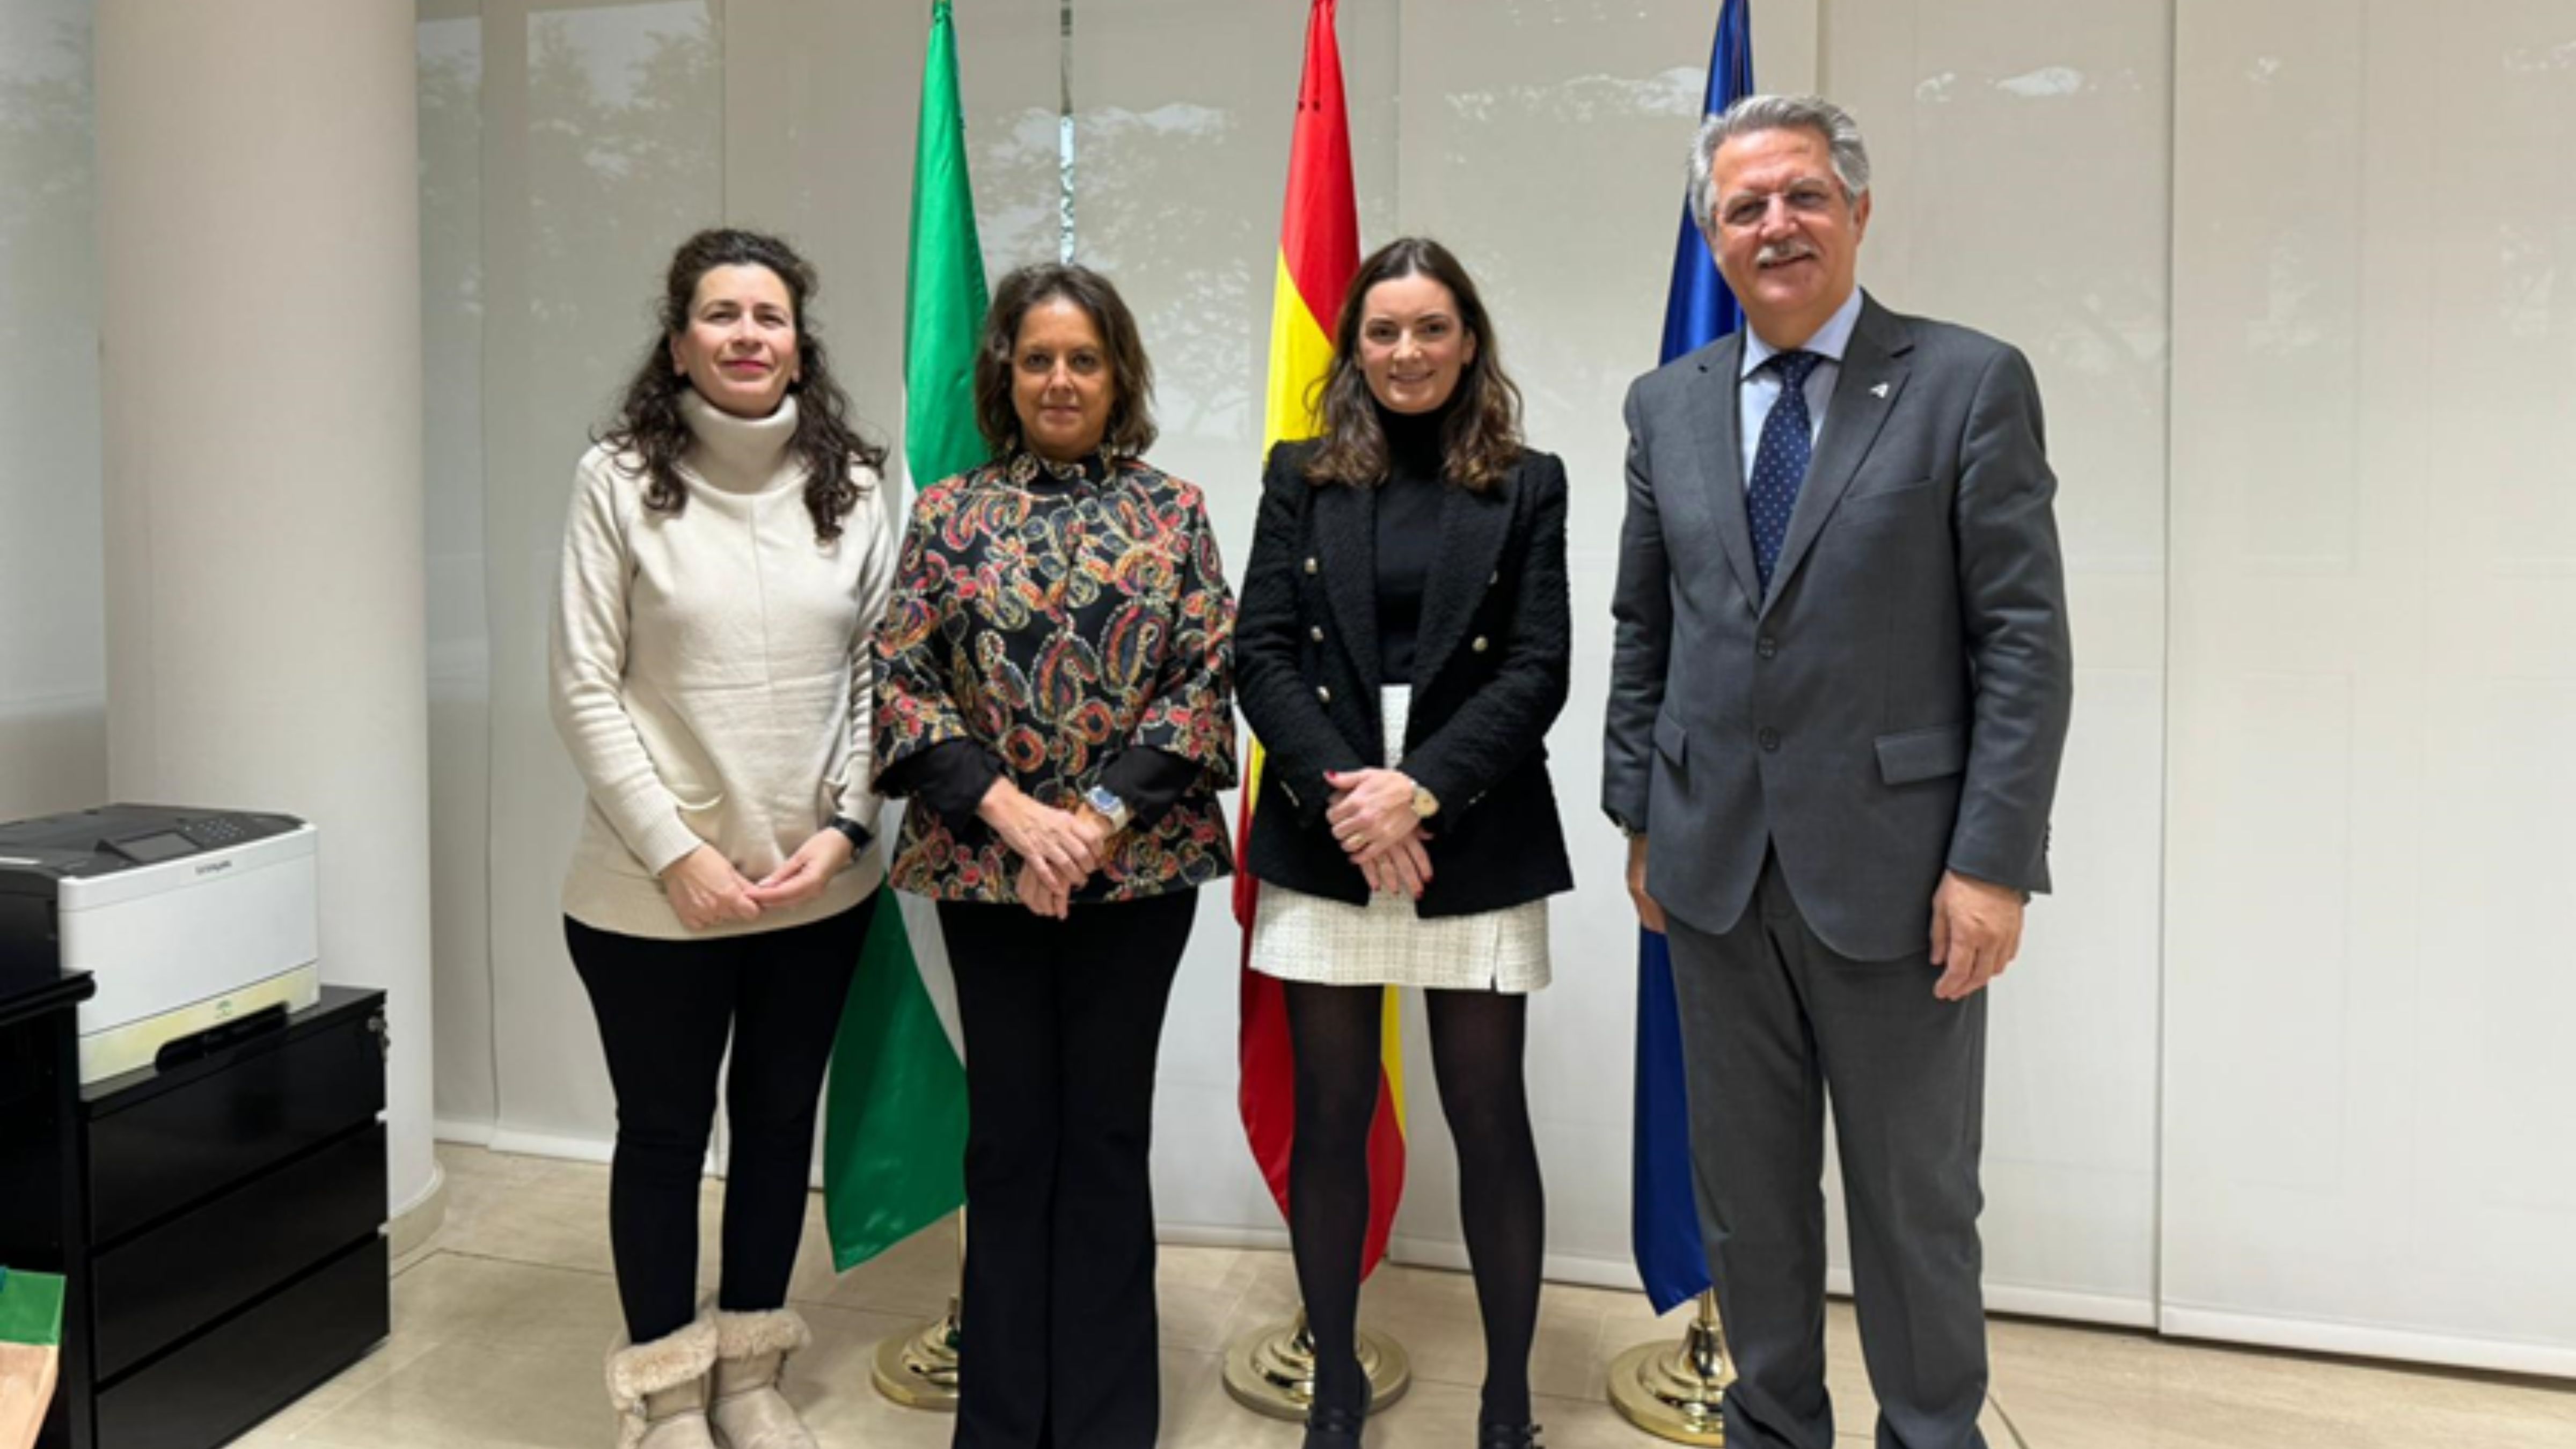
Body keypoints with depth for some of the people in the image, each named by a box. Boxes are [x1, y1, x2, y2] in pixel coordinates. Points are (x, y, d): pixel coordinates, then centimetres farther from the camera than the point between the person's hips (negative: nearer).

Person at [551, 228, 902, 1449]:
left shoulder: (854, 485, 2)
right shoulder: (617, 480, -6)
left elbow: (881, 678, 4)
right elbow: (585, 691, -8)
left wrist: (842, 828, -7)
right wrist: (676, 855, -14)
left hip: (819, 886, 3)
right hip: (652, 892, -3)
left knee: (780, 1120, 16)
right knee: (664, 1131, 11)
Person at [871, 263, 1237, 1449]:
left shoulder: (1173, 510, 4)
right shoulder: (949, 514, 4)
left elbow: (1206, 679, -3)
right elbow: (904, 682, -1)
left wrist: (1102, 816, -13)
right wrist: (1011, 809, -13)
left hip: (1139, 863, 0)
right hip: (985, 864, 1)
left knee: (1108, 1132, 8)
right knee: (1009, 1134, 9)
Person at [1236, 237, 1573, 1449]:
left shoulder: (1526, 486, 6)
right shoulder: (1301, 477, 9)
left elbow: (1537, 669, -2)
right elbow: (1262, 652, 0)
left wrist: (1420, 788, -15)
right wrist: (1339, 795, -13)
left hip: (1477, 844, -1)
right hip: (1322, 839, 1)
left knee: (1490, 1119, 4)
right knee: (1330, 1118, 8)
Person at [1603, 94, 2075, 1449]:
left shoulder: (1972, 384, -4)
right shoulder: (1667, 404, 8)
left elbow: (2025, 642, -8)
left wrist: (1993, 864, -13)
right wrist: (1641, 817, 8)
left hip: (1896, 866, -3)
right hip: (1717, 865, 4)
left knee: (1918, 1196, 10)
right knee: (1746, 1186, 15)